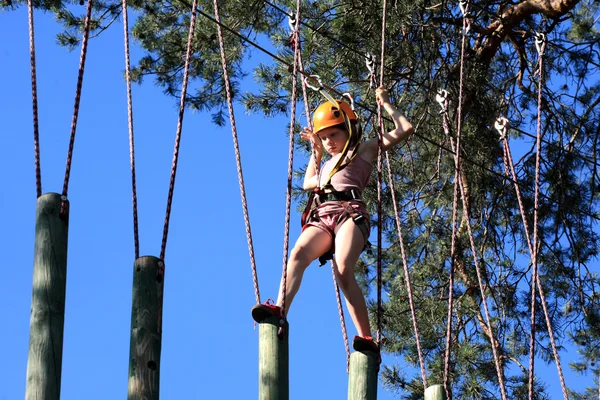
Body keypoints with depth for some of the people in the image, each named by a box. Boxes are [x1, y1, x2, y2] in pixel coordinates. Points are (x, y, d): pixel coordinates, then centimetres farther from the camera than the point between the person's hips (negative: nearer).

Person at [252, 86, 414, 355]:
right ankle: (279, 309, -52)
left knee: (343, 271, -30)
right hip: (321, 217, 5)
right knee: (299, 253, -29)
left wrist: (385, 103, 24)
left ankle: (367, 338, -33)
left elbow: (405, 129, 17)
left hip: (350, 213, -5)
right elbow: (308, 183, 56)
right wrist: (316, 152, 51)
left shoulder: (365, 150, 22)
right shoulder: (328, 164, 39)